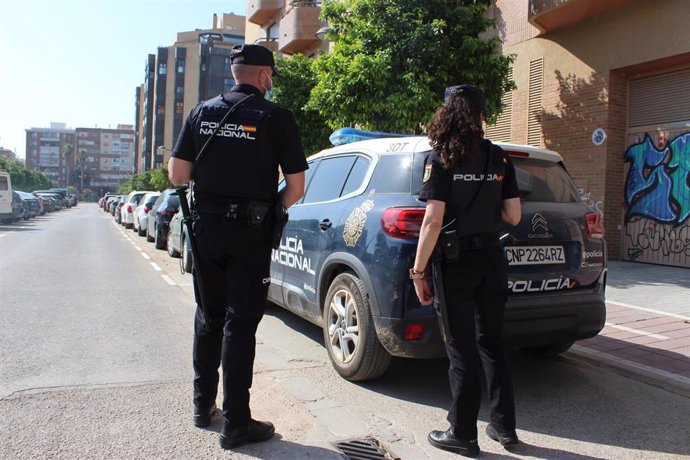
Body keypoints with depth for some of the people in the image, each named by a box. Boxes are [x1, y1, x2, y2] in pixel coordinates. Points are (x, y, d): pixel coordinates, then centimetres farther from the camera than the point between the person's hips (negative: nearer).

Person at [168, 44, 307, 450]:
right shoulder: (276, 117, -5)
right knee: (240, 324, 2)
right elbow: (296, 186, -7)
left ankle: (204, 406, 30)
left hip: (206, 229, 4)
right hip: (250, 234, -4)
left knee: (209, 318, 17)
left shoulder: (202, 112, 5)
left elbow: (177, 174, 3)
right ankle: (236, 422, 10)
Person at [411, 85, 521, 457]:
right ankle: (504, 426, 29)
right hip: (491, 259, 5)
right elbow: (513, 216, 5)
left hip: (456, 262, -5)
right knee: (491, 344, 18)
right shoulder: (499, 159, 5)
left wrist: (418, 272, -11)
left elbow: (433, 221, -16)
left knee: (463, 350, 5)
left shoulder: (442, 158, -9)